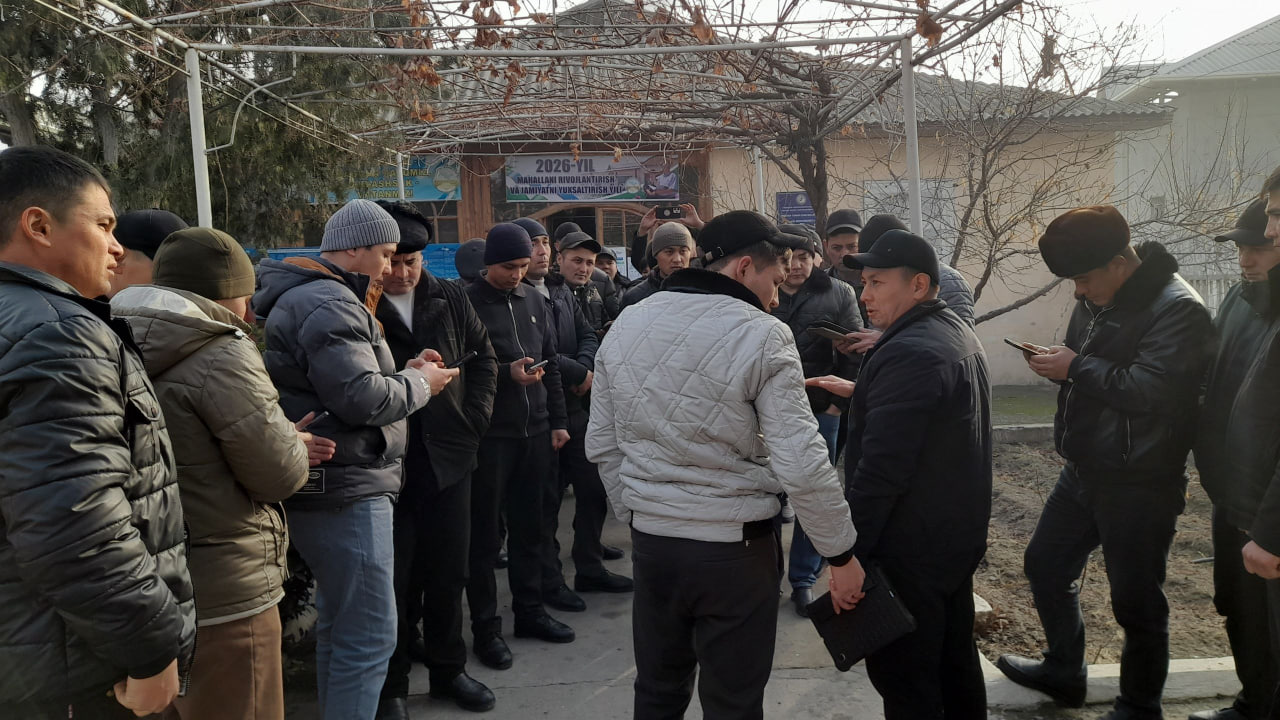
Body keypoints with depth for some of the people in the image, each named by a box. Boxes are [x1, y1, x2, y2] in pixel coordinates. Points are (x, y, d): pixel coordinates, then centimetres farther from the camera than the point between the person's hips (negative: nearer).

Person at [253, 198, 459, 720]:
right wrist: (419, 383, -8)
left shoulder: (309, 297, 18)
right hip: (345, 493, -12)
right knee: (370, 635, -5)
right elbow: (361, 397, -24)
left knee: (339, 622, 22)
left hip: (331, 489, 12)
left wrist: (405, 372, 8)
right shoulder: (330, 304, -17)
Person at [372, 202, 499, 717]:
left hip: (448, 457, 4)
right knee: (394, 579, 6)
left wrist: (474, 418, 4)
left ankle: (448, 670, 32)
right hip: (385, 464, -3)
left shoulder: (451, 299, 6)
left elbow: (484, 357, 14)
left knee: (448, 574, 14)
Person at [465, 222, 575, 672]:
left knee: (530, 527, 14)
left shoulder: (534, 301, 10)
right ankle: (485, 627, 15)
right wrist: (506, 373, -22)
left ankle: (529, 610, 29)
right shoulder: (467, 303, -7)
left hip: (535, 432, 5)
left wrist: (557, 420, 10)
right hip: (488, 435, -5)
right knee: (484, 535, 4)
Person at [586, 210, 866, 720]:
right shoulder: (762, 335, -15)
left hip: (651, 541, 5)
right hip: (735, 547, -5)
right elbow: (801, 464, -18)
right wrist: (842, 553, -7)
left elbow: (602, 445, 8)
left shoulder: (625, 326, 3)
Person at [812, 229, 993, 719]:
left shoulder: (907, 353, -23)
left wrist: (847, 551, -21)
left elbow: (882, 469, -26)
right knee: (955, 660, 22)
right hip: (960, 535, 10)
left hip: (910, 550, -10)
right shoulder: (960, 336, 10)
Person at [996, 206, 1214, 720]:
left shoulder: (1177, 309, -20)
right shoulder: (1095, 300, 7)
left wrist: (1077, 366, -19)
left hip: (1139, 486, -9)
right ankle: (1064, 671, 41)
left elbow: (1148, 391, -30)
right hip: (1083, 473, 9)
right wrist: (1058, 364, -6)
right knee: (1045, 564, 20)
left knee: (1137, 602, 6)